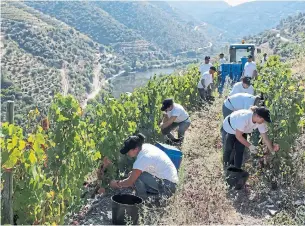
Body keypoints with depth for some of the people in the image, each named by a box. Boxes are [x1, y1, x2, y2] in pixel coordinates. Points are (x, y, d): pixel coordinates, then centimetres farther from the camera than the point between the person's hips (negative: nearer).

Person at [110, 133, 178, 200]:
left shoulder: (143, 159, -24)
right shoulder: (145, 147, -1)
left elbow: (130, 182, -14)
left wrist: (117, 183, 2)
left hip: (168, 187, -9)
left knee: (137, 177, -19)